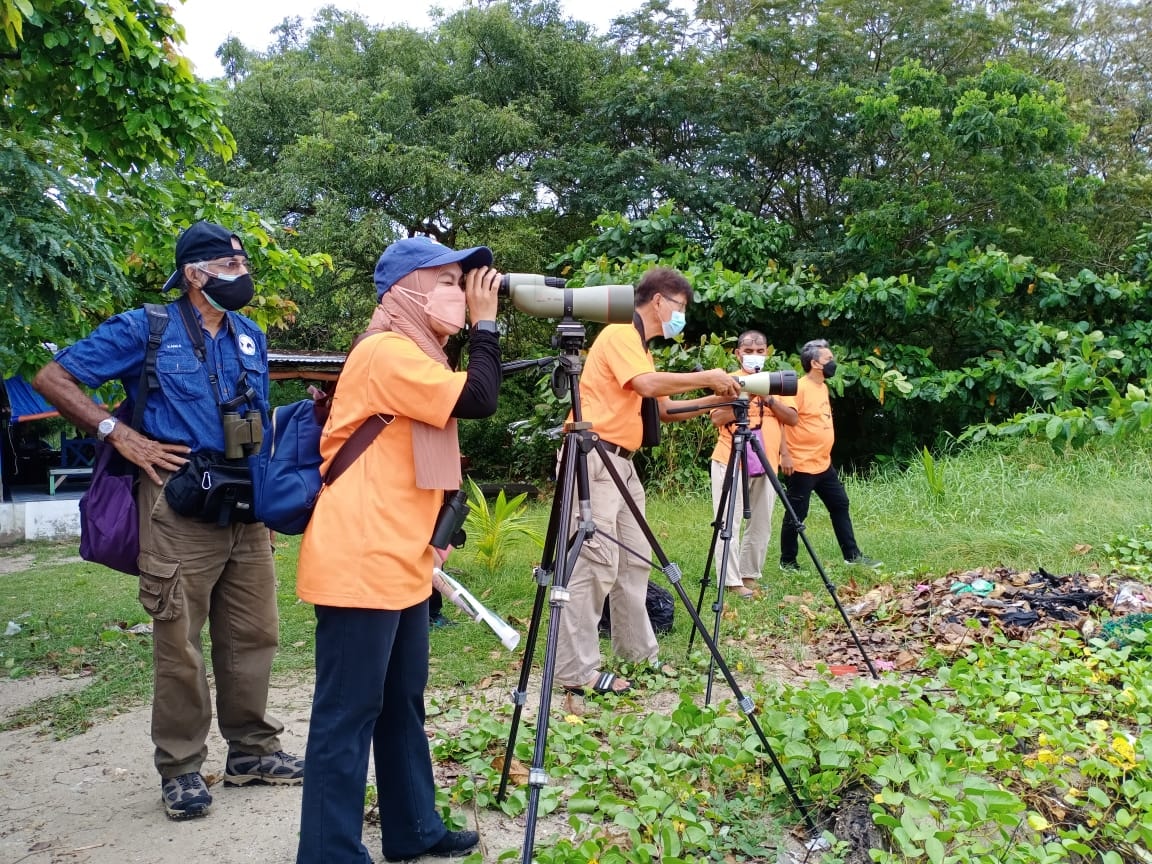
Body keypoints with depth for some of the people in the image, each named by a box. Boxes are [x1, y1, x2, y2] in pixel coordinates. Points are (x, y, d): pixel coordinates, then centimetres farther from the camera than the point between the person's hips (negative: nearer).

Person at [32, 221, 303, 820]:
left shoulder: (250, 337, 14)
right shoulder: (144, 329, -2)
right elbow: (52, 379, -2)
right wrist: (119, 434, -10)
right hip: (179, 507, -5)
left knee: (253, 634, 10)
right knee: (178, 643, 1)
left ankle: (252, 750, 24)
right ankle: (181, 769, 15)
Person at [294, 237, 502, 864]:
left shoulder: (413, 356, 18)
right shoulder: (387, 353, -14)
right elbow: (478, 400, -19)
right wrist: (485, 324, -9)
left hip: (400, 565, 10)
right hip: (360, 567, -10)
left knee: (402, 704, 16)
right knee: (348, 715, -4)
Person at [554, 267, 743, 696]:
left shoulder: (636, 343, 21)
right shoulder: (619, 334, -8)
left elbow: (660, 408, 21)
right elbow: (649, 384, -25)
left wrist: (711, 400, 10)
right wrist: (706, 378, -13)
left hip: (621, 460, 10)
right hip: (594, 457, -10)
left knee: (634, 559, 12)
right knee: (595, 563, -11)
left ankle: (638, 652, 22)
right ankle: (576, 671, -6)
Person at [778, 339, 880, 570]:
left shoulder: (823, 387, 13)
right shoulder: (799, 388, -15)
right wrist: (786, 455, -23)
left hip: (824, 464, 9)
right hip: (801, 466, -9)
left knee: (840, 505, 12)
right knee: (796, 515, 0)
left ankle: (852, 555, 21)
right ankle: (787, 561, 13)